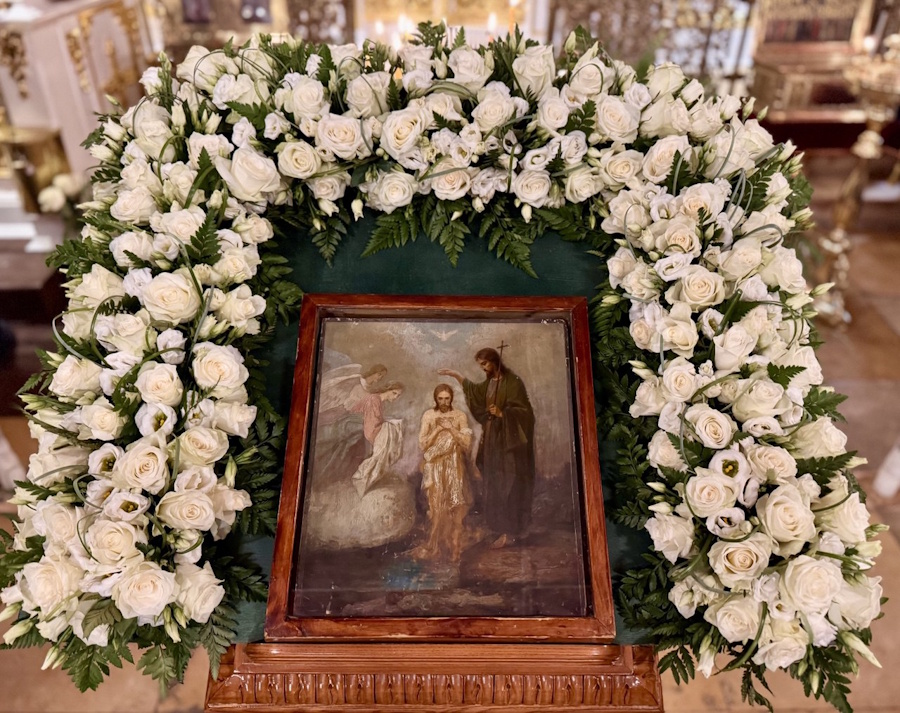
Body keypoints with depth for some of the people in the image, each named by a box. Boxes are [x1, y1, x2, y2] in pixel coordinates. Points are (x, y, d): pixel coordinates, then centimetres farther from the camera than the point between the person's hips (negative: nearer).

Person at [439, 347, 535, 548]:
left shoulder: (512, 382, -15)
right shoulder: (490, 383, 9)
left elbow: (523, 411, -17)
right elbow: (476, 390, 30)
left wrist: (502, 413, -30)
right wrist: (455, 374, 30)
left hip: (508, 440, -8)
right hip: (493, 438, 8)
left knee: (507, 483, -6)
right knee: (494, 483, 12)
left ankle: (509, 531, -2)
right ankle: (500, 525, 23)